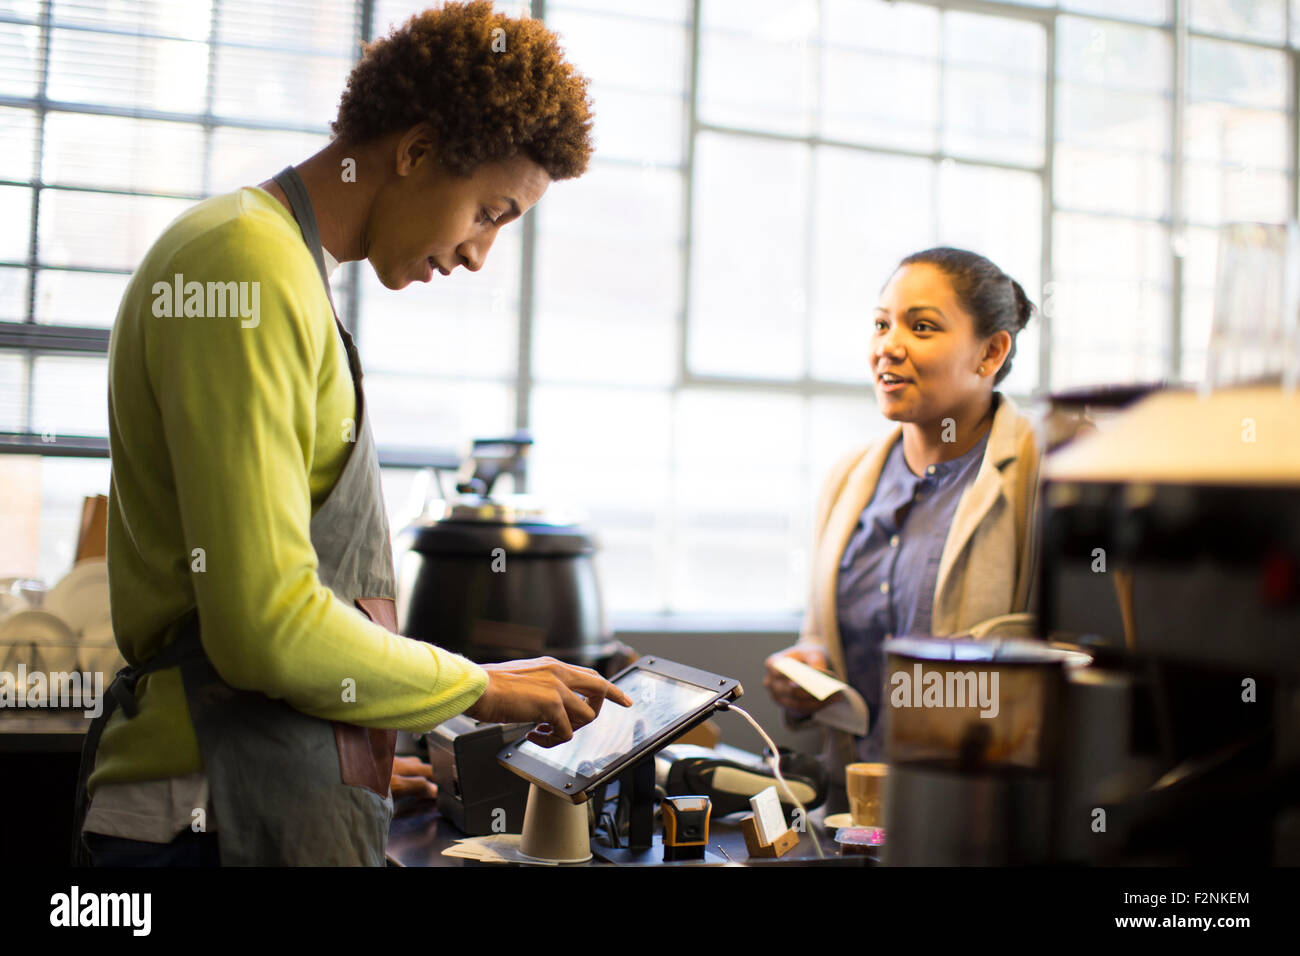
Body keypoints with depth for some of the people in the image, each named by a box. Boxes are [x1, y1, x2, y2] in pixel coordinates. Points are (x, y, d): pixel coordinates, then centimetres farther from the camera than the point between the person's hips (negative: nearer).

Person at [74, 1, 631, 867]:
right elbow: (266, 622, -20)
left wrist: (360, 755, 20)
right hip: (223, 822, -10)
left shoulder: (288, 269, 18)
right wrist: (477, 688, -7)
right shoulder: (251, 267, -14)